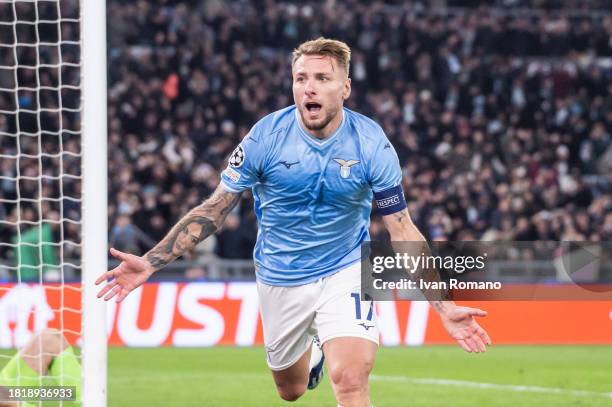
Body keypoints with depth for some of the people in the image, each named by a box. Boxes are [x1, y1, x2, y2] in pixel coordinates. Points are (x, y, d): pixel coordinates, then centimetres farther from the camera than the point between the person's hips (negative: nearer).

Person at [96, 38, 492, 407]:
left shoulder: (372, 144, -16)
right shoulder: (266, 136, -16)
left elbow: (403, 231, -10)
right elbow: (214, 209, -7)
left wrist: (445, 307, -17)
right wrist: (150, 263, -15)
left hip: (344, 272, -2)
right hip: (280, 280, 2)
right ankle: (312, 352, 54)